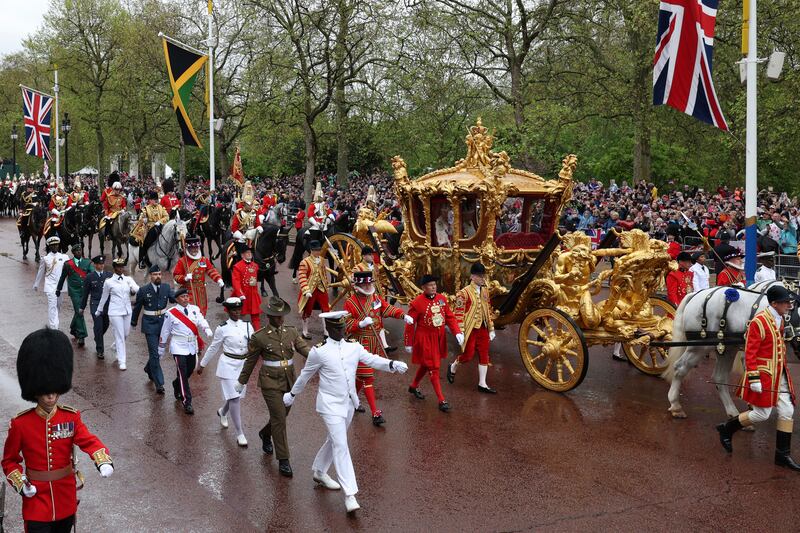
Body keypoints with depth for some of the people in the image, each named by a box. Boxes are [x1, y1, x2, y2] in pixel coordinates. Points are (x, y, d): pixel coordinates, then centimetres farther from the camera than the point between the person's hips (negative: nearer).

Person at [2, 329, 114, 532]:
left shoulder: (71, 417, -5)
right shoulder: (20, 423, -10)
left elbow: (89, 440, -18)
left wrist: (103, 460, -38)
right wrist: (20, 483, -14)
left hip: (66, 498, 3)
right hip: (36, 498, -2)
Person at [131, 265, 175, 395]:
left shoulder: (166, 287, 2)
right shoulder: (144, 290, -5)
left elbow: (174, 299, -12)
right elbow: (137, 307, 6)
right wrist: (133, 323, 15)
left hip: (163, 322, 4)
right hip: (150, 324, -4)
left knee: (158, 349, 18)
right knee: (154, 353, -7)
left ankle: (149, 369, 48)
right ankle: (159, 384, -6)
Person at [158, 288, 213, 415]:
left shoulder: (195, 309, 4)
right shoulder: (171, 313, -5)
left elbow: (201, 321, -11)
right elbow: (165, 332, 3)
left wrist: (207, 330, -32)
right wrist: (161, 349, 9)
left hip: (192, 346, 5)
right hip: (179, 347, -4)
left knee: (189, 371, 16)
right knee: (183, 374, -9)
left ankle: (177, 385, 48)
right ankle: (187, 402, -5)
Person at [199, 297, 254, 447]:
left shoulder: (247, 326, 1)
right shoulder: (222, 329, -9)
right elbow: (213, 348, 2)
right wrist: (202, 364, 9)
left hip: (243, 365, 5)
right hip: (228, 365, -5)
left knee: (236, 396, 18)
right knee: (234, 398, -9)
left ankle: (222, 412, 51)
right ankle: (239, 433, -3)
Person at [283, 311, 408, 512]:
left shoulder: (354, 347, 0)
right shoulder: (319, 351, -12)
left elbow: (373, 360, -9)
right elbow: (305, 375, 1)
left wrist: (393, 364, -27)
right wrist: (292, 394, 13)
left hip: (348, 403, 6)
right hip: (330, 405, -6)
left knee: (335, 440, 22)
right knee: (340, 445, -11)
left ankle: (319, 471, 46)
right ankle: (349, 494, -11)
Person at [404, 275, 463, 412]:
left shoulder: (442, 299, 1)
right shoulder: (417, 303, -15)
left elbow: (450, 317, 5)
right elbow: (410, 324, -10)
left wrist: (458, 332, -7)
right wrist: (409, 343, -6)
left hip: (439, 338, 6)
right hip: (425, 340, -6)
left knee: (426, 365, 21)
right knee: (433, 368, -5)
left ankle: (414, 387, 44)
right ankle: (442, 401, -3)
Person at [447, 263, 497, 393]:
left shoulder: (485, 291, 8)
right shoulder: (464, 293, -12)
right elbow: (459, 313, -14)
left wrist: (491, 329, 14)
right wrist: (460, 332, -18)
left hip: (483, 328, 6)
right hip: (470, 329, -6)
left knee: (484, 355, 5)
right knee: (468, 355, -1)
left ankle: (482, 384, 12)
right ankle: (452, 367, 29)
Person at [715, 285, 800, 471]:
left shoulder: (781, 320, 8)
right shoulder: (759, 321, -18)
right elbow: (750, 352, -19)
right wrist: (754, 378, -22)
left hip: (779, 375, 8)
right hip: (763, 375, -8)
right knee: (762, 414, -3)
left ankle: (783, 455, 15)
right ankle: (726, 429, 20)